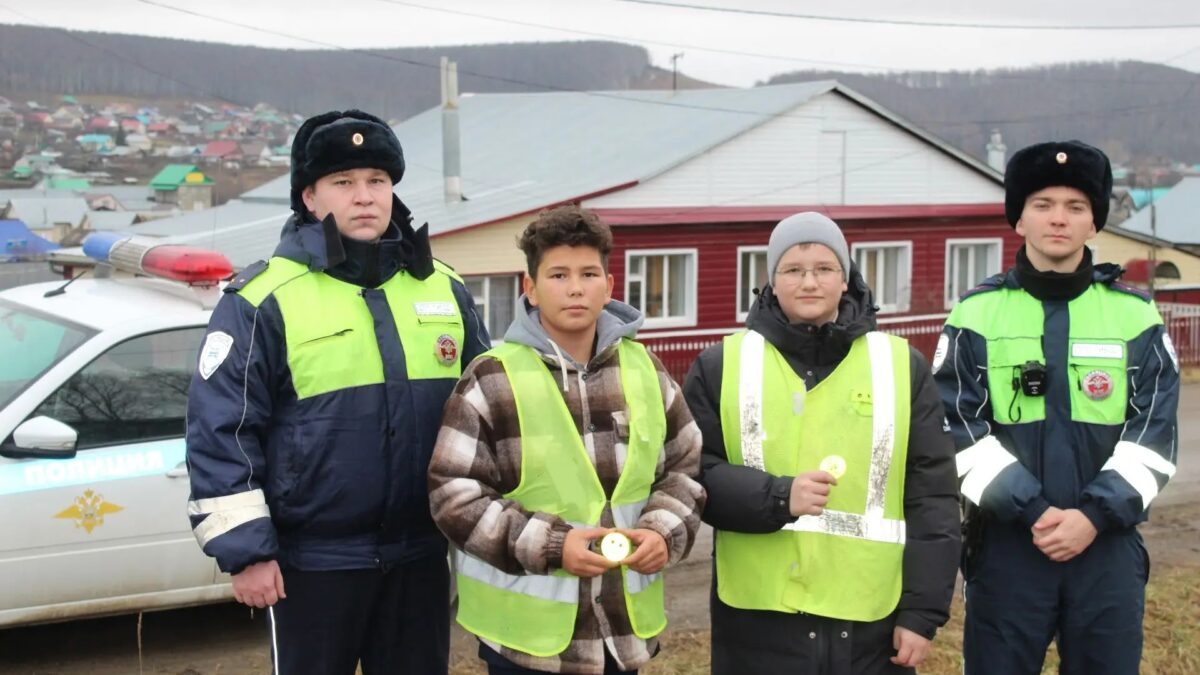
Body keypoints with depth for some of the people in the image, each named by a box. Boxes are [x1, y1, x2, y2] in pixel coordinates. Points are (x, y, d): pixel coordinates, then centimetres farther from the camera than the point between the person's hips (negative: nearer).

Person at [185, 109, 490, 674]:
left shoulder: (444, 289, 6)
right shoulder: (265, 300, -9)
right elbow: (221, 432, -11)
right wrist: (244, 551, -12)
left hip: (420, 553, 4)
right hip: (313, 560, -4)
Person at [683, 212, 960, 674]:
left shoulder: (902, 366, 5)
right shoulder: (721, 367, 3)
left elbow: (932, 497, 4)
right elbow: (692, 475, -2)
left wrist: (923, 610, -1)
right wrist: (776, 497, -18)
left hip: (871, 623, 1)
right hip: (758, 621, 0)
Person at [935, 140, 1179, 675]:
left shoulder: (1136, 315, 4)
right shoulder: (977, 314, 1)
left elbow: (1153, 434, -1)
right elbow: (960, 430, -6)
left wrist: (1095, 514, -13)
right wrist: (1031, 511, -15)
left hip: (1109, 543, 1)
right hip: (1006, 544, -1)